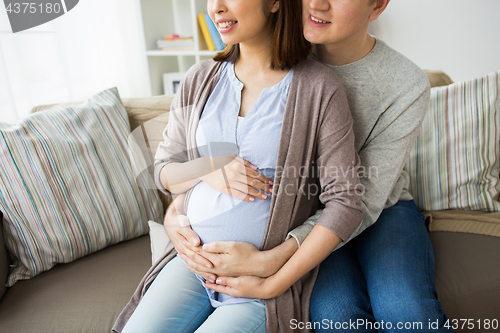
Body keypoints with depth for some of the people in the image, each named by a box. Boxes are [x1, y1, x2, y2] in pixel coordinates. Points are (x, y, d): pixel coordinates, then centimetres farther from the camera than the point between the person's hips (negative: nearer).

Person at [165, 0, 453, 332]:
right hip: (306, 209, 1)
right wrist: (177, 209, -21)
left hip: (383, 209, 0)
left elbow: (363, 200, -21)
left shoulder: (408, 86, -16)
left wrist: (270, 261, -31)